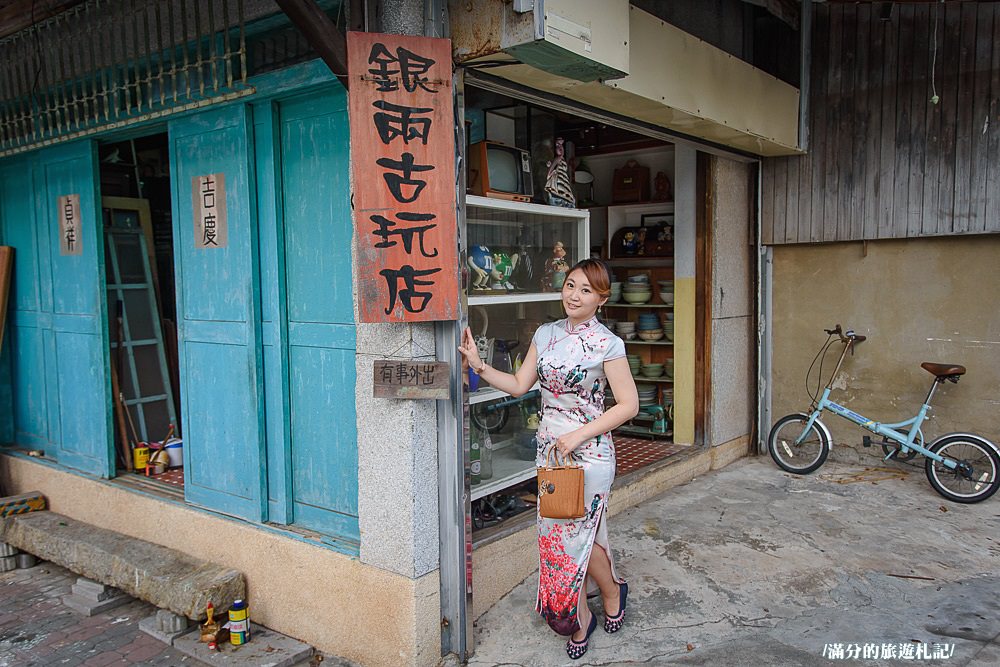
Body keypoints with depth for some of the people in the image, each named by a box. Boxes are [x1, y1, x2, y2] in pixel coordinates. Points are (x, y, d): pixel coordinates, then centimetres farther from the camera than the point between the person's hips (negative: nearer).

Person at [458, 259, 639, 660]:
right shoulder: (546, 334, 5)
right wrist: (478, 366, -5)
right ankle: (581, 620, 27)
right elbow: (519, 385, 8)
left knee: (577, 533, 1)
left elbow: (628, 405, -11)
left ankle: (613, 590, 33)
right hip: (550, 448, 5)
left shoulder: (607, 344, -11)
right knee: (560, 534, 10)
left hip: (589, 451, -5)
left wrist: (579, 435, -16)